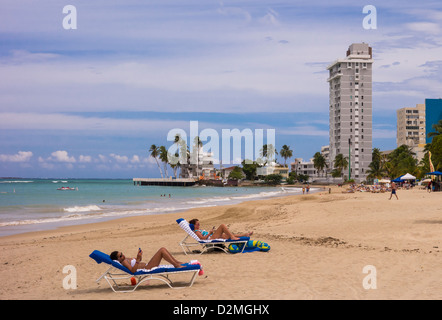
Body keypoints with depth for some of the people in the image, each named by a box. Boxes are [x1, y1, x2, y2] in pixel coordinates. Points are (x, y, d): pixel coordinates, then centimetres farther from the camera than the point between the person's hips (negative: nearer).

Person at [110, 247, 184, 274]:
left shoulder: (126, 259, 16)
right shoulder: (124, 262, -13)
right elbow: (133, 270, -27)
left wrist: (140, 256, 10)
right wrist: (138, 259, -31)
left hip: (147, 265, 11)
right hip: (146, 268, -11)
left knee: (163, 249, 7)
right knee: (162, 251, -16)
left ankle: (177, 262, 10)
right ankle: (176, 265, -14)